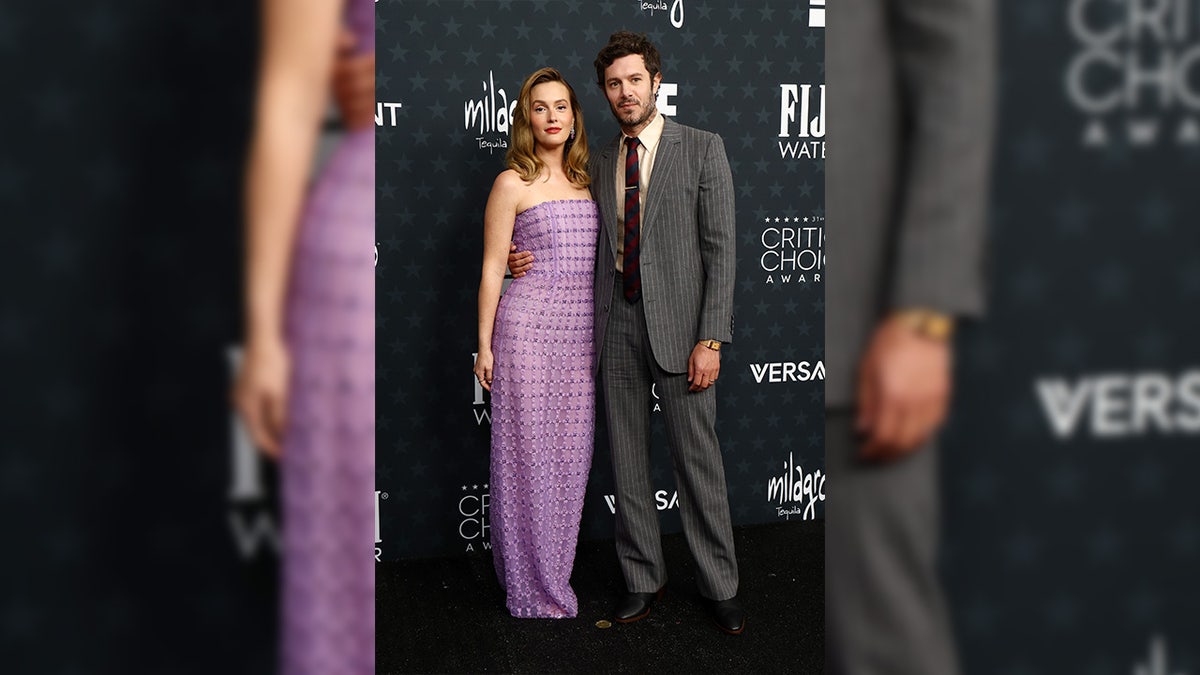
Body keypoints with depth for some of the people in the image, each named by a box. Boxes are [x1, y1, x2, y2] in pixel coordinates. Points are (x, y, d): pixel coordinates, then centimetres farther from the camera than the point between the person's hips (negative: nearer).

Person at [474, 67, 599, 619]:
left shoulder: (583, 181, 14)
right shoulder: (512, 184, -3)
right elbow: (492, 268, -3)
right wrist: (484, 345, -5)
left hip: (580, 332, 6)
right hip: (528, 328, -5)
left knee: (570, 455, 9)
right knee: (529, 454, 0)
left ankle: (553, 575, 22)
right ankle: (534, 591, 11)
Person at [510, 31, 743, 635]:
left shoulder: (701, 149, -2)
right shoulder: (599, 161, 12)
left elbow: (720, 247, -6)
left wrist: (711, 339, -13)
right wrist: (532, 261, 1)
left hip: (678, 321, -4)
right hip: (617, 321, 4)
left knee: (697, 458, 1)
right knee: (627, 460, 10)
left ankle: (719, 587, 14)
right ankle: (642, 580, 23)